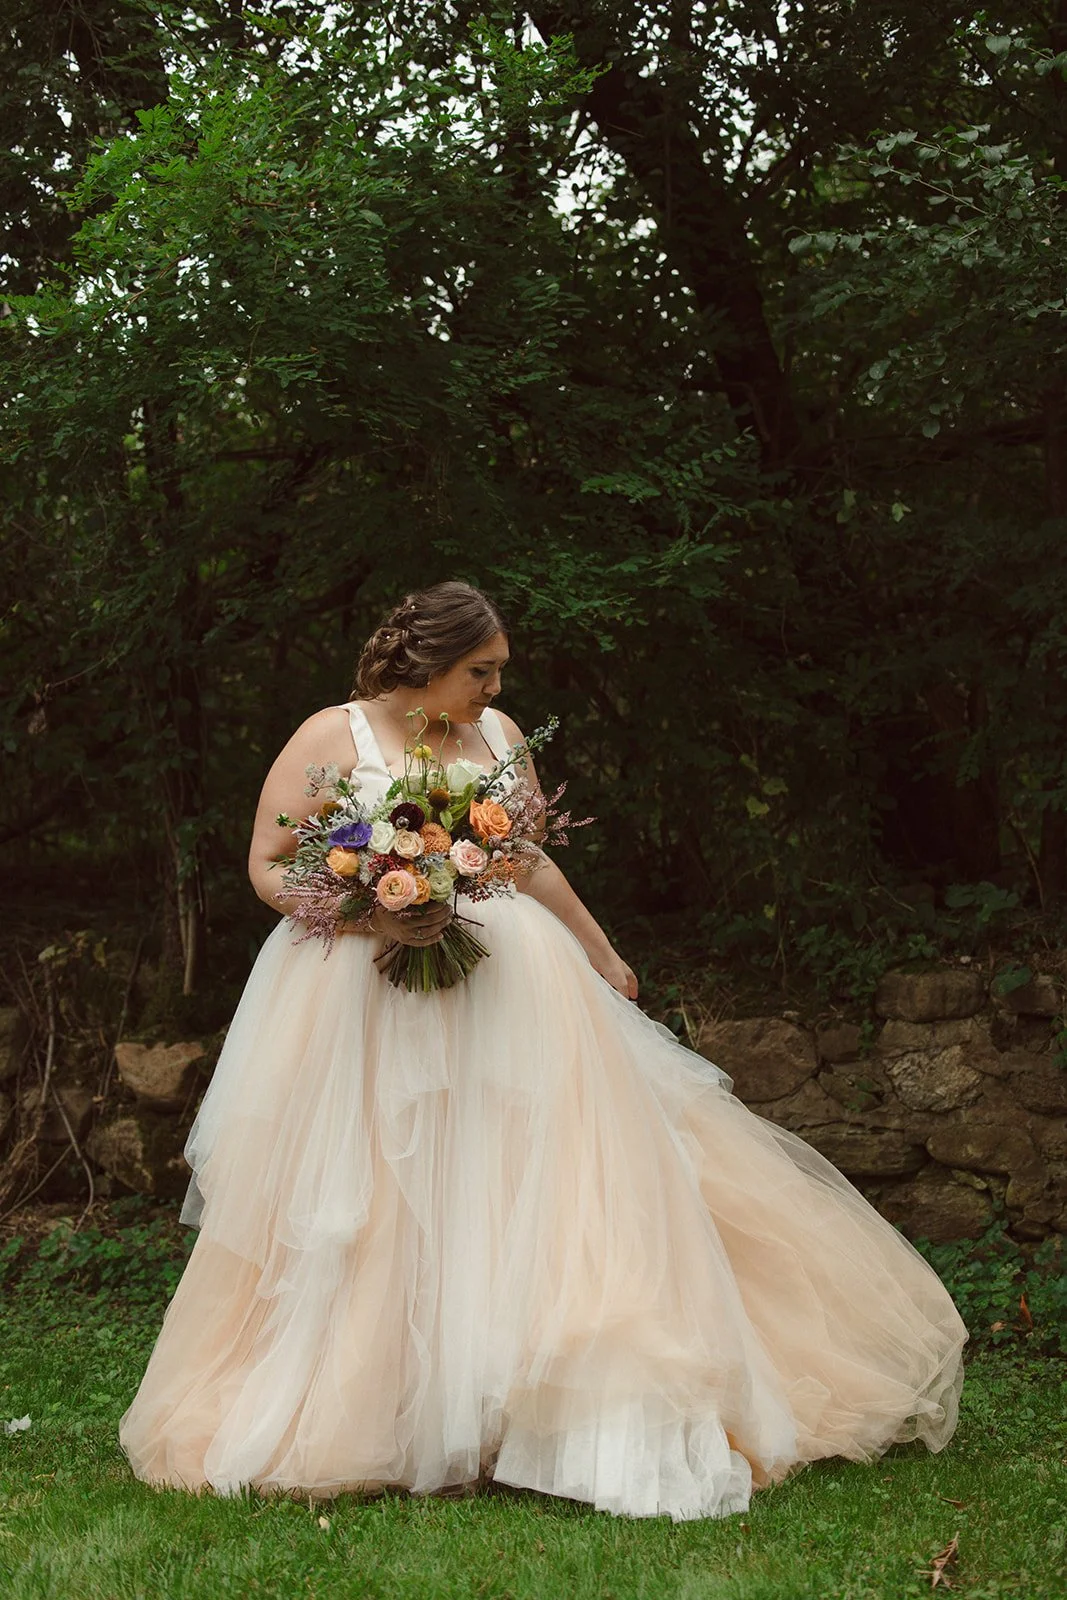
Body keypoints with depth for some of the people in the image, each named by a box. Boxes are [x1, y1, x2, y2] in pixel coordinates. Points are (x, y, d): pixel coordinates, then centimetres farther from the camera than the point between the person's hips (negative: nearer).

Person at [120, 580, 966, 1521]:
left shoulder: (497, 735, 13)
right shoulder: (333, 738, -2)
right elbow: (269, 868, -3)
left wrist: (602, 957, 30)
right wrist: (370, 916, -18)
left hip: (507, 985, 4)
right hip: (366, 1001, -4)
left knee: (542, 1184, -2)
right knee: (377, 1218, -3)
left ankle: (614, 1415, 0)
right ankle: (343, 1412, 9)